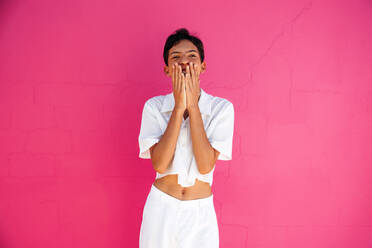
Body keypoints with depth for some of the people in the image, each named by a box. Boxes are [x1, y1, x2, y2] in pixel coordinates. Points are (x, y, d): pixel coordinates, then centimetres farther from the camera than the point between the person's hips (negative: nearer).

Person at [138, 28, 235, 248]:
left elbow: (205, 166, -18)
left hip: (201, 212, 0)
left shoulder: (222, 108, -8)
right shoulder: (154, 106, -6)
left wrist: (193, 105, -20)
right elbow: (159, 164, -18)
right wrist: (179, 107, -20)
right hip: (161, 207, 1)